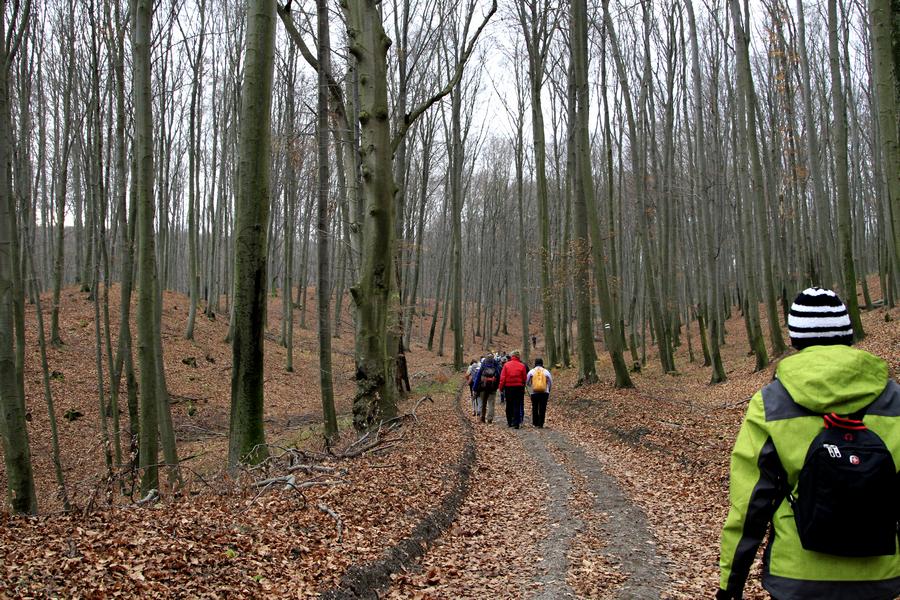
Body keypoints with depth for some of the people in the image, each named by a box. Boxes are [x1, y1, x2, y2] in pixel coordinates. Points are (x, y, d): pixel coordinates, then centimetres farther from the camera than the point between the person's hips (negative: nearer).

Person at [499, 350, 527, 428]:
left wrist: (501, 387, 2)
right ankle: (516, 423, -5)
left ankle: (509, 422, 17)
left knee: (509, 406, 12)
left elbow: (502, 378, -4)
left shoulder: (506, 365, -4)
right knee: (517, 406, 1)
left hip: (508, 387, 0)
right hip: (518, 387, 0)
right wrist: (523, 387, 17)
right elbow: (524, 378, 3)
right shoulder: (522, 366, -3)